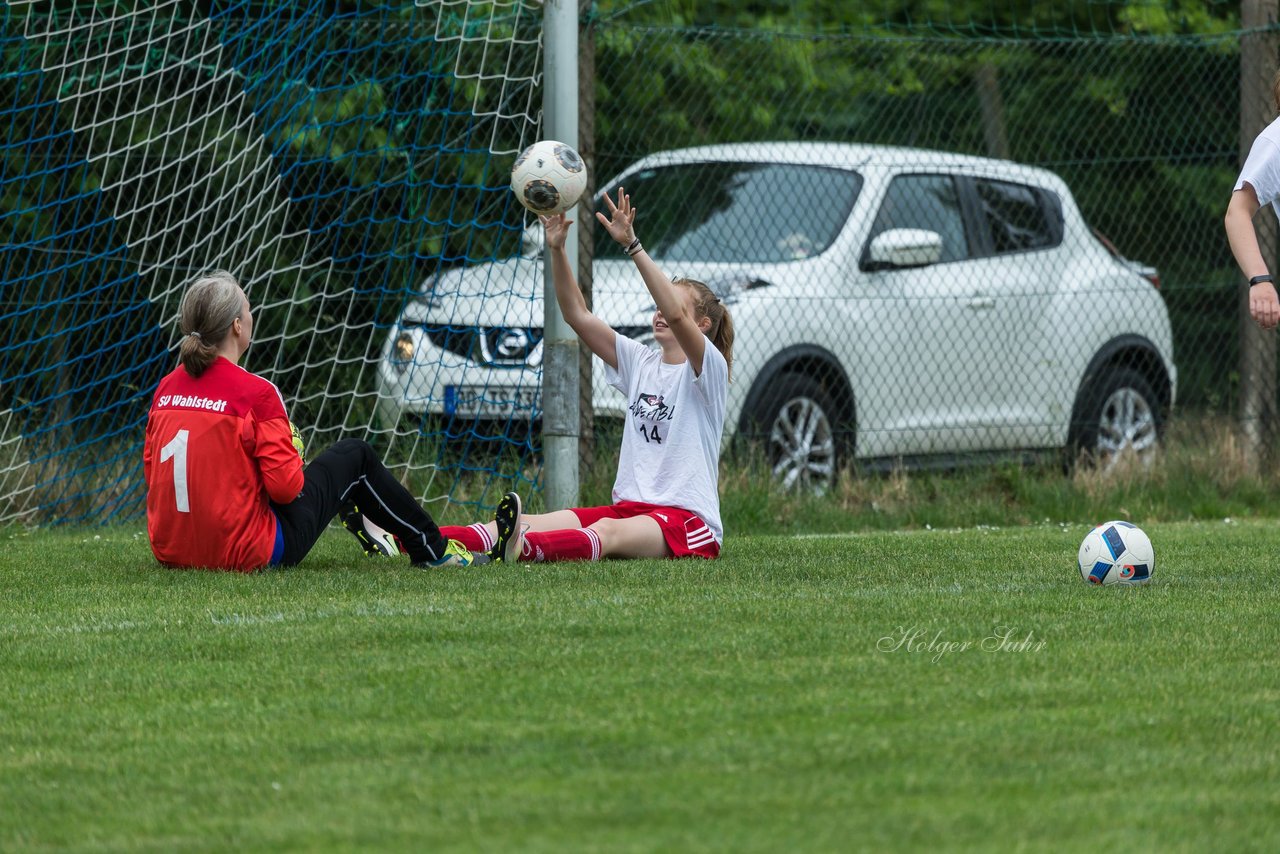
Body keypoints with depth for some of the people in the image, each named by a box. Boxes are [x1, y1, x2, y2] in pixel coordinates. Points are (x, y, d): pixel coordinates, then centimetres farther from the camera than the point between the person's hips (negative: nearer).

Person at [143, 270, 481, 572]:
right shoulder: (256, 393, -17)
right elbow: (286, 486, -18)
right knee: (355, 455, 15)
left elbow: (151, 470, 10)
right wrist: (292, 459, 4)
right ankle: (432, 549, 33)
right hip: (247, 555, -6)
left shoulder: (165, 388, 1)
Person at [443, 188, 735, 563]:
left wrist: (632, 245, -28)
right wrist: (556, 250, -4)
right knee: (539, 522, -18)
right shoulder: (640, 362, 17)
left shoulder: (709, 367, -4)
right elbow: (578, 315, 9)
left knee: (608, 532, -37)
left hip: (687, 520, -6)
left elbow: (675, 314, -23)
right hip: (629, 505, 6)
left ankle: (520, 548, -69)